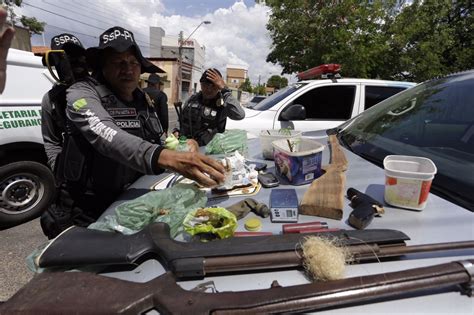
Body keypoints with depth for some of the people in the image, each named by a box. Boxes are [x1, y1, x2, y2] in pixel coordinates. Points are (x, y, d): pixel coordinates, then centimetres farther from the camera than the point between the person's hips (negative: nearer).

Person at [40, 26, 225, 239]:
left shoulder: (143, 101, 6)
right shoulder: (82, 94, -11)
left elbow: (157, 146, 13)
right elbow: (108, 138, -31)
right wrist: (170, 159, -47)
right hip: (86, 214, -4)